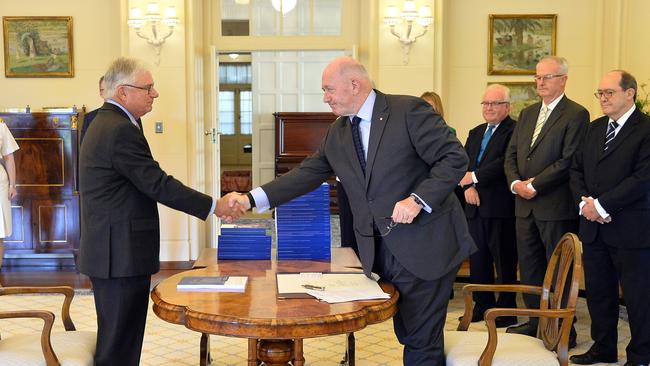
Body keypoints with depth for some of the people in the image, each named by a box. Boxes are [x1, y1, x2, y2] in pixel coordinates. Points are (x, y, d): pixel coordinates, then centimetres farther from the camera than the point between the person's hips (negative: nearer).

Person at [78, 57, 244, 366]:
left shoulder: (105, 123, 15)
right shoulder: (120, 130, -18)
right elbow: (158, 184, -19)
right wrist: (213, 206, -13)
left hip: (111, 253, 10)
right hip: (121, 255, -10)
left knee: (117, 340, 16)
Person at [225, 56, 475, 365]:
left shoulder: (409, 110, -10)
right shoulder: (337, 133, 10)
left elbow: (454, 157, -12)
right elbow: (307, 174, 10)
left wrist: (417, 199, -24)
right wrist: (250, 199, 2)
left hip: (423, 247, -6)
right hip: (380, 251, 6)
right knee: (408, 336, 16)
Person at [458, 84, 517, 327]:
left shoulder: (514, 130, -7)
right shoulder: (475, 133, 19)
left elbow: (506, 162, -20)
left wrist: (474, 177, -16)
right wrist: (468, 187, -6)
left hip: (500, 207, -7)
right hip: (475, 207, 7)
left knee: (504, 262, 1)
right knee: (477, 260, 13)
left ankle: (507, 309, 13)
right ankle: (483, 305, 25)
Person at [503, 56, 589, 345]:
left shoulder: (576, 114, -7)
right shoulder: (527, 113, 16)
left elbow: (569, 161, -16)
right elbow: (511, 154, 13)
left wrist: (534, 185, -16)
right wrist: (515, 183, -5)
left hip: (556, 206, -7)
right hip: (524, 204, 7)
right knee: (529, 267, 13)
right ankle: (535, 320, 25)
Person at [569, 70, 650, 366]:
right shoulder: (594, 128, 14)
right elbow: (576, 169, 14)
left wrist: (601, 205, -17)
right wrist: (583, 201, -4)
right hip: (594, 227, 7)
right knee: (598, 291, 14)